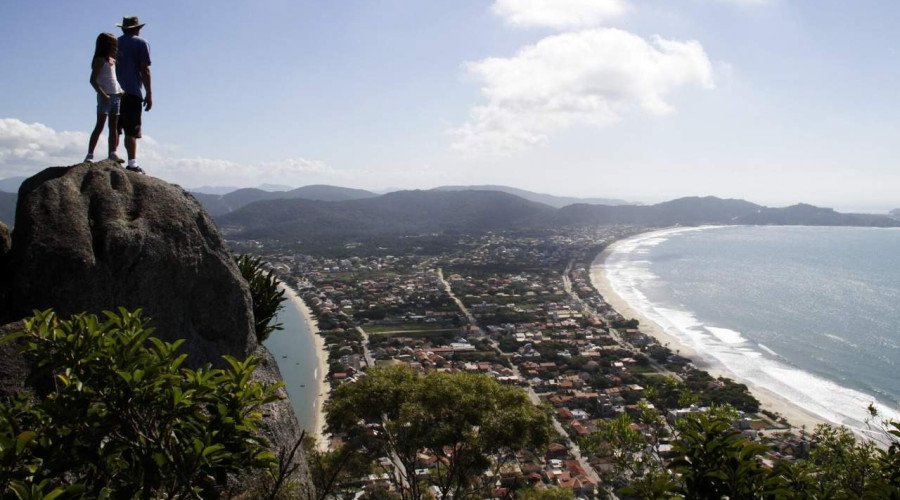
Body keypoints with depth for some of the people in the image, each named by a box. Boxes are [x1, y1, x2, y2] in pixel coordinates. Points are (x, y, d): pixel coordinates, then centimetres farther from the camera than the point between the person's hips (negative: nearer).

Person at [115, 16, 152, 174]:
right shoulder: (141, 43, 4)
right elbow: (144, 70, -5)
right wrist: (149, 94, -4)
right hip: (132, 93, -5)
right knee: (132, 131, -9)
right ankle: (132, 163, -16)